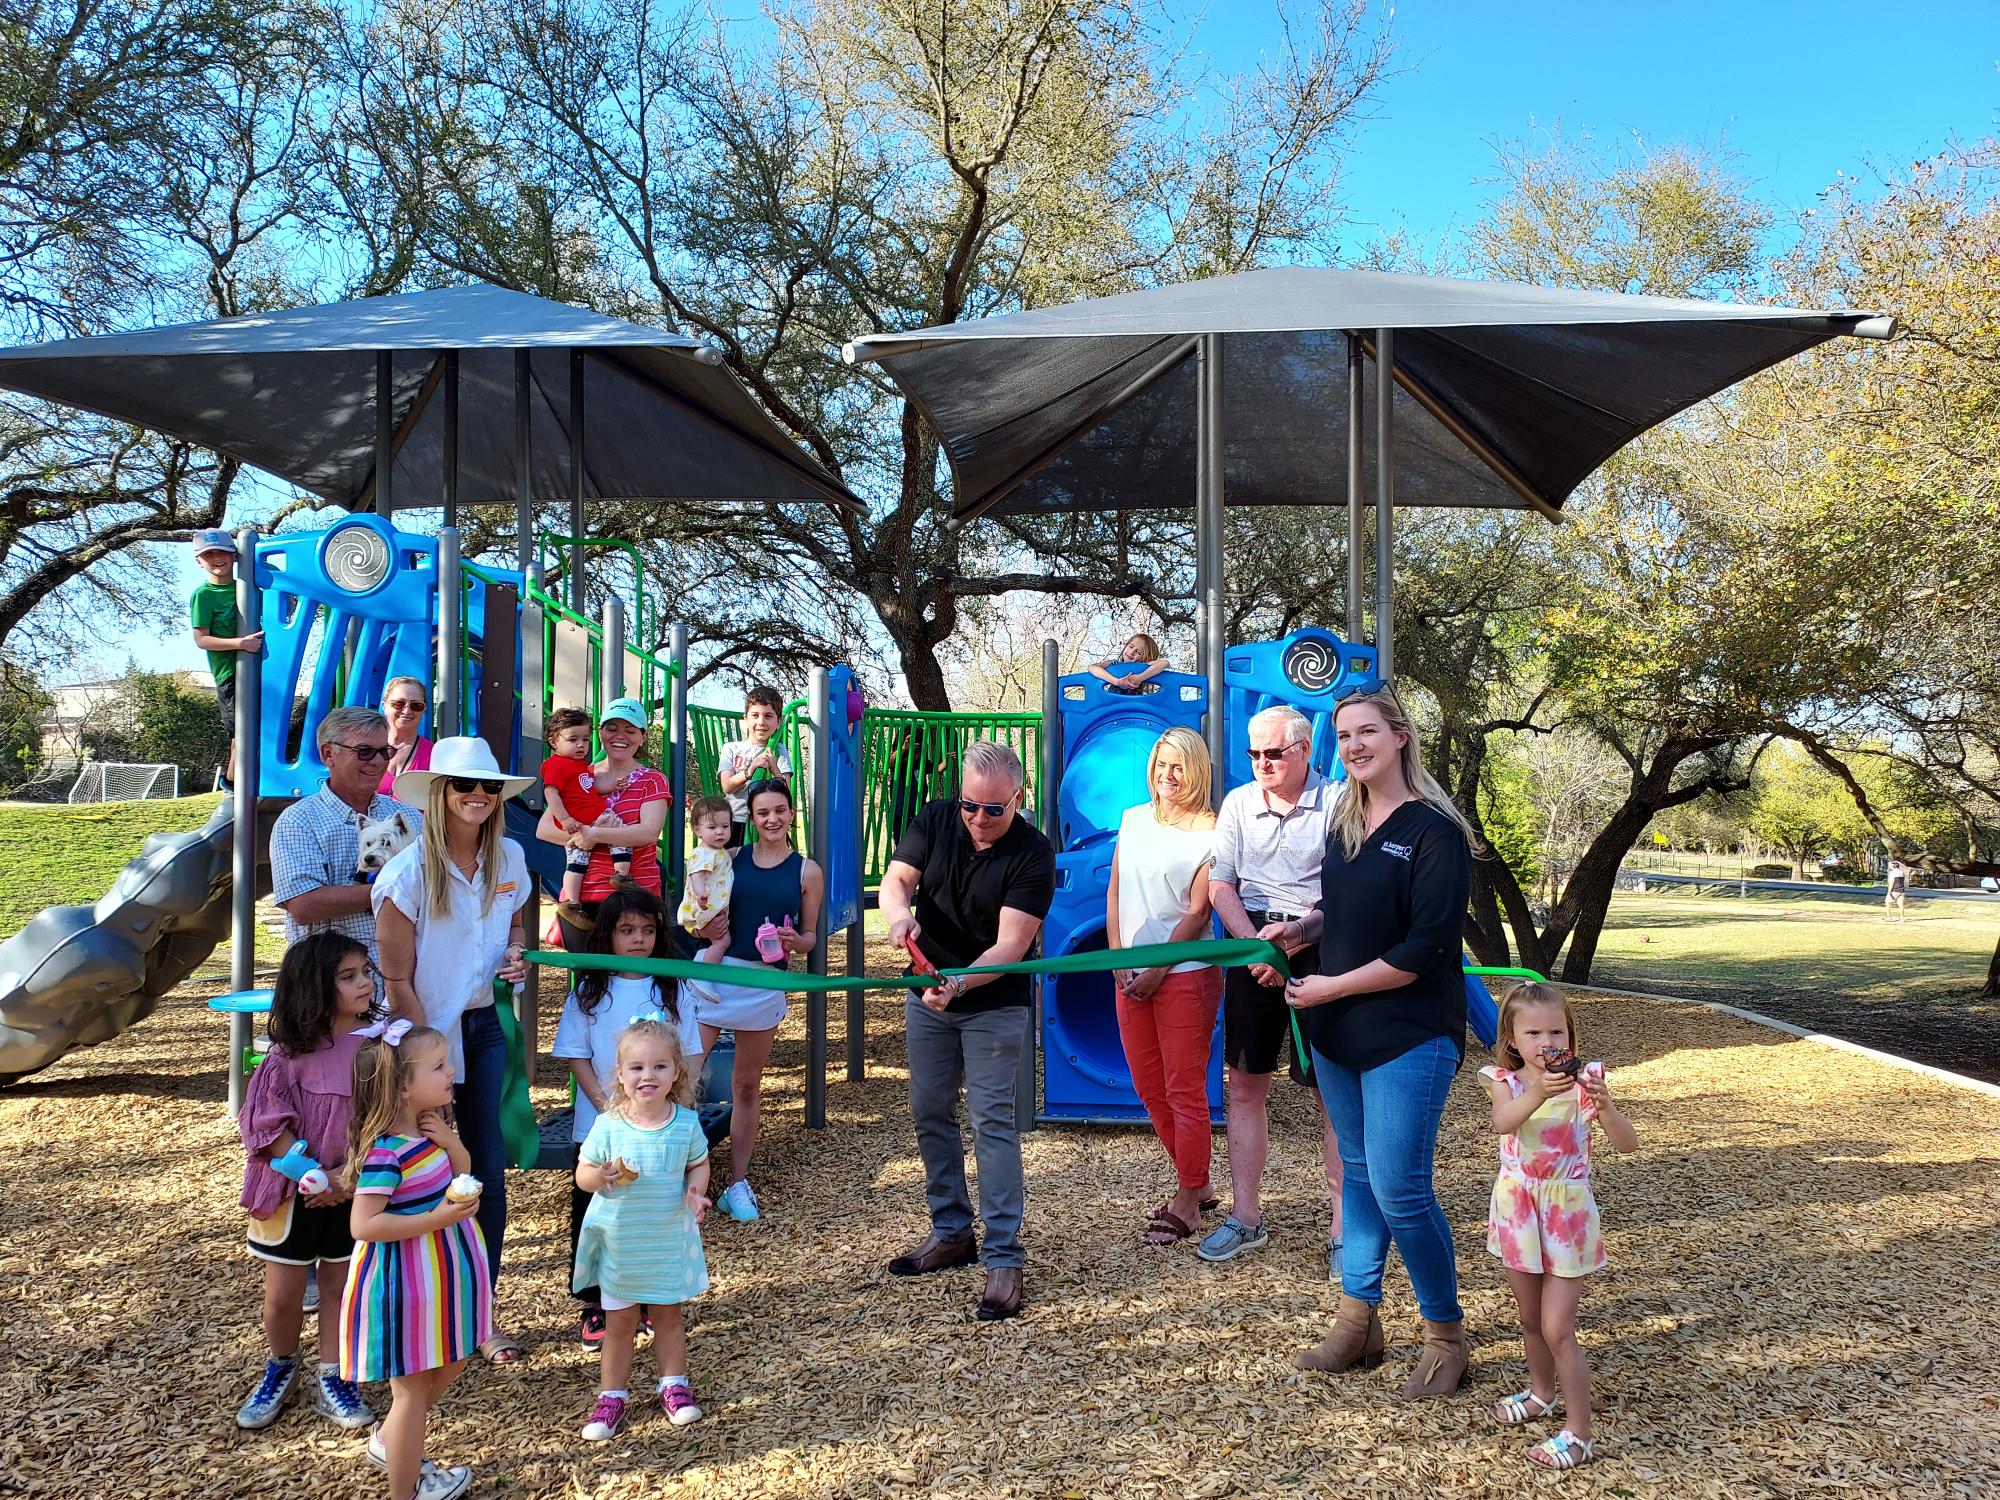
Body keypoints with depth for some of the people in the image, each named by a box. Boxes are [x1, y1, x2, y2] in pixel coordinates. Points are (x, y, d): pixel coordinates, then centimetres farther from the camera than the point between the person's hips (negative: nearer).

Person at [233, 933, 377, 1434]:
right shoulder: (293, 1049, -11)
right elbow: (266, 1120, -12)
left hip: (353, 1190, 1)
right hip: (293, 1190, -1)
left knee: (339, 1284, 12)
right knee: (282, 1294, 10)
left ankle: (332, 1382, 27)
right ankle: (280, 1370, 36)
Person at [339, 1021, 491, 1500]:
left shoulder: (427, 1131, -1)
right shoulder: (386, 1152, -27)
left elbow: (461, 1177, 12)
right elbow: (363, 1224, -29)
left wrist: (451, 1143, -9)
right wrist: (437, 1218, -32)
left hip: (436, 1275, 9)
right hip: (404, 1281, -9)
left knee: (446, 1366, 23)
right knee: (412, 1387, 8)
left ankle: (388, 1443, 46)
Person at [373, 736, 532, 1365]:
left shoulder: (508, 858, 0)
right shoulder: (410, 871, -15)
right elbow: (397, 981, -13)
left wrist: (515, 954, -4)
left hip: (483, 1025, 5)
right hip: (424, 1031, -5)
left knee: (489, 1174, 6)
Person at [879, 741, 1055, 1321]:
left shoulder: (1032, 854, -19)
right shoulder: (935, 821, -6)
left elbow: (1011, 945, -24)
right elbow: (895, 880, -11)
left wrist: (959, 983, -40)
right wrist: (900, 913, -35)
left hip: (995, 1005, -5)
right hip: (928, 996, 5)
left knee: (992, 1122, -9)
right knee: (930, 1115, 12)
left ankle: (1004, 1257, -3)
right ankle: (952, 1232, 27)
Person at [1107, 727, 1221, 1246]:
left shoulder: (1210, 832, -8)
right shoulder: (1134, 819, 9)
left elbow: (1197, 912, -11)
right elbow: (1115, 892, 9)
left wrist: (1155, 971, -12)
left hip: (1185, 974, -6)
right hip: (1129, 975, 7)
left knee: (1184, 1091, 1)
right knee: (1150, 1088, 13)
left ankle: (1187, 1203, 12)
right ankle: (1196, 1184, 29)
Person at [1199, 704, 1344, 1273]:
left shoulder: (1337, 804, -5)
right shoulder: (1238, 803, 9)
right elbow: (1221, 885, 6)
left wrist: (1293, 938, -20)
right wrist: (1253, 944, -9)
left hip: (1321, 949, -4)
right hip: (1252, 947, 4)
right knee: (1244, 1082, 7)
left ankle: (1343, 1228, 10)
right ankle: (1245, 1218, 19)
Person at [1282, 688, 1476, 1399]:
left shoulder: (1435, 831, -14)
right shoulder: (1345, 820, 8)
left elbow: (1424, 950, -19)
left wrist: (1330, 988, -14)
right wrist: (1295, 930, 3)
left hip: (1409, 1037, -7)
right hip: (1338, 1032, 7)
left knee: (1398, 1188, -6)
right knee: (1358, 1172, 15)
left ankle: (1446, 1334, 15)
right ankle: (1356, 1321, 27)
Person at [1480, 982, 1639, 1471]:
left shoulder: (1583, 1081, -11)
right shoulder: (1506, 1082, -7)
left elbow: (1627, 1144, -18)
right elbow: (1503, 1122, -30)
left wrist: (1604, 1104, -37)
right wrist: (1539, 1092, -48)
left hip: (1567, 1212, -3)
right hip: (1519, 1209, 3)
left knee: (1557, 1328, -4)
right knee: (1530, 1318, 20)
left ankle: (1578, 1432, 7)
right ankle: (1542, 1393, 42)